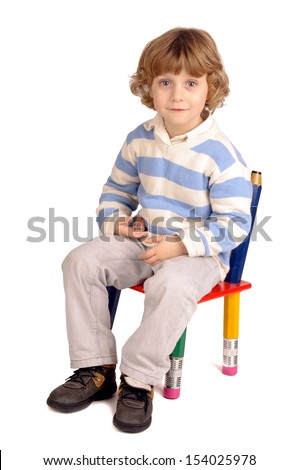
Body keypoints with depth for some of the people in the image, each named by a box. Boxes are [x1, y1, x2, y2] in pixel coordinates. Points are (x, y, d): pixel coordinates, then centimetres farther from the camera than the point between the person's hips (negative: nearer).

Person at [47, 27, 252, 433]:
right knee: (82, 260, -11)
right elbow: (116, 191, 16)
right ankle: (95, 368, -2)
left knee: (171, 285, -37)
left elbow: (233, 225, -14)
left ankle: (139, 381, -16)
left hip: (199, 254, -5)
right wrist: (116, 221, -6)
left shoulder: (221, 154, -14)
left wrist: (180, 245, -23)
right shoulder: (140, 140, 3)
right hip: (141, 243, 6)